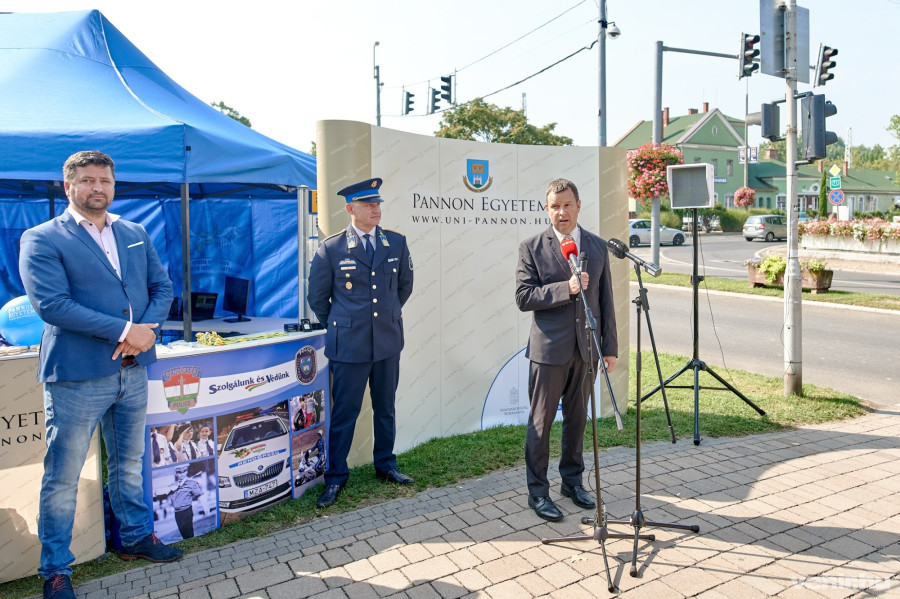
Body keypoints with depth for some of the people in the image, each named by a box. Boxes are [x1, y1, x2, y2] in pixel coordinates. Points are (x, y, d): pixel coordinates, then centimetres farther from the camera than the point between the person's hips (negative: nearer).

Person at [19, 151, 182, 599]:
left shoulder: (135, 234, 11)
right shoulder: (41, 240, -6)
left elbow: (162, 286, 9)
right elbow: (50, 304, -17)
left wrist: (146, 329, -10)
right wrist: (122, 330, -20)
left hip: (133, 371, 5)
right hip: (76, 376, -5)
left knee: (129, 464, 20)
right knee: (62, 478, 6)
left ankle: (136, 537, 37)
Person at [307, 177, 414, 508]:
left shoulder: (397, 243, 2)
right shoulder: (331, 248, -7)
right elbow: (317, 296, 3)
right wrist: (338, 327, 8)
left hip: (388, 342, 3)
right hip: (349, 344, -3)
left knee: (385, 408, 16)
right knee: (344, 412, 5)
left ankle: (385, 464, 34)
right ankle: (335, 476, 21)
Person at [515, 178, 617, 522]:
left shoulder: (597, 247, 7)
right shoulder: (532, 248, -4)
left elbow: (605, 300, 9)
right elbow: (523, 297, -11)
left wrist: (610, 346, 7)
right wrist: (566, 288, -21)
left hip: (586, 348, 4)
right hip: (549, 349, -4)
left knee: (577, 419, 15)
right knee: (541, 422, 3)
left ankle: (572, 481, 32)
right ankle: (537, 492, 16)